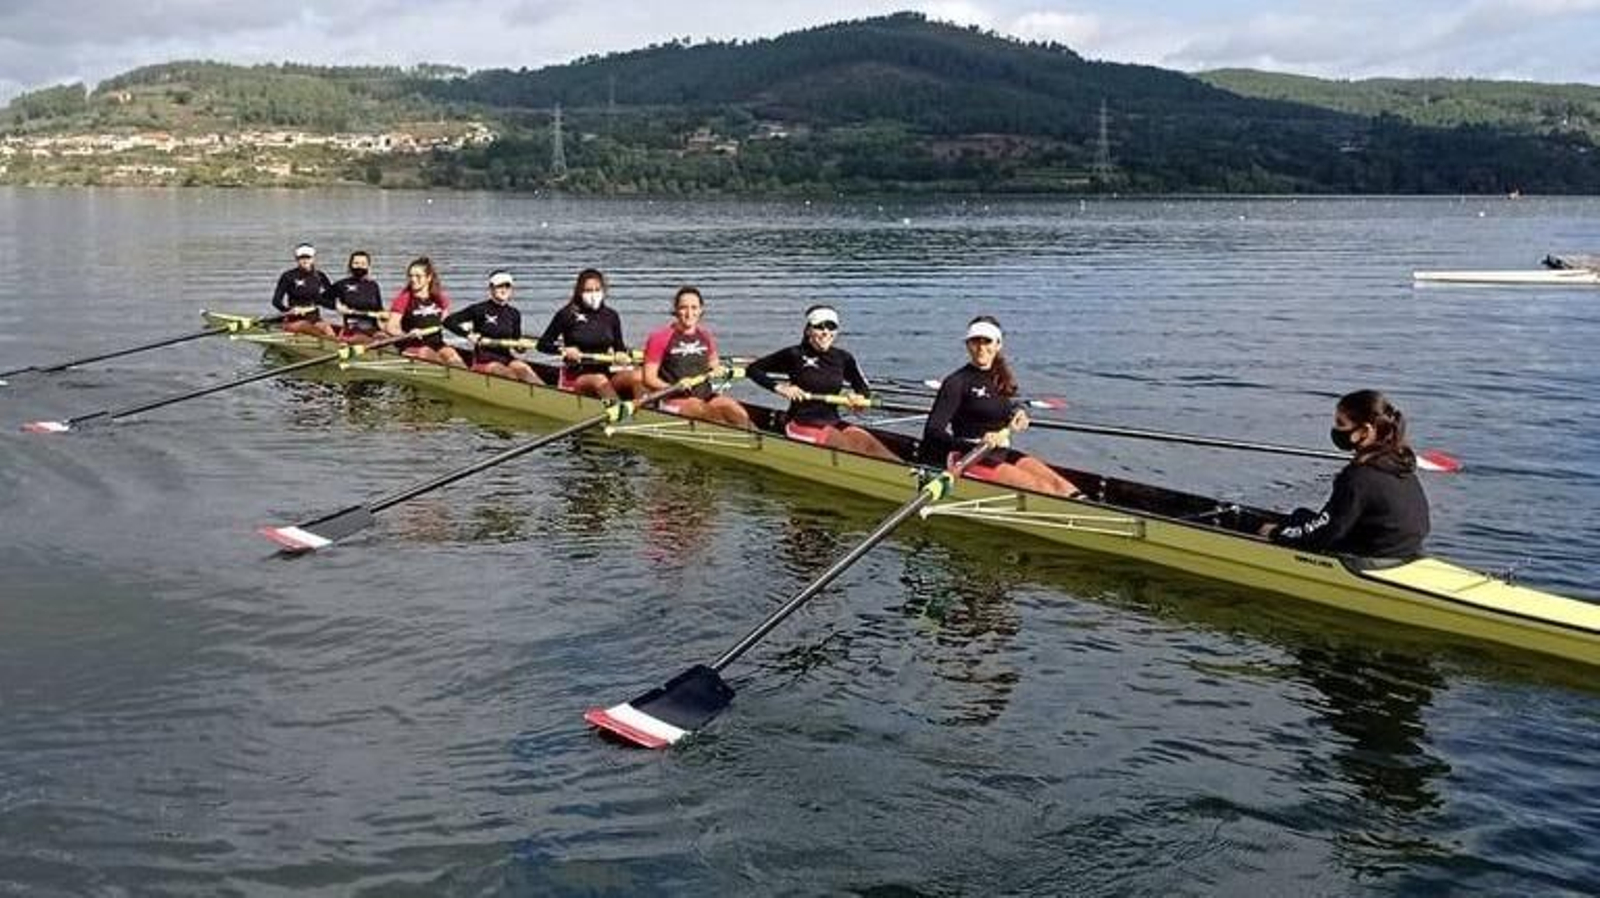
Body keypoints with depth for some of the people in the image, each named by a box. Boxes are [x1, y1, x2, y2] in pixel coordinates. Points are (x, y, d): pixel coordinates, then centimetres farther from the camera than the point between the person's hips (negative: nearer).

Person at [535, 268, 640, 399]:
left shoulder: (611, 316, 9)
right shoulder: (567, 315, 0)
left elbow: (619, 346, 19)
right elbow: (542, 344, 3)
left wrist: (621, 354, -5)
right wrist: (563, 350, -16)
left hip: (606, 372, 3)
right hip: (576, 377, -3)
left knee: (635, 377, -28)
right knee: (600, 381, -38)